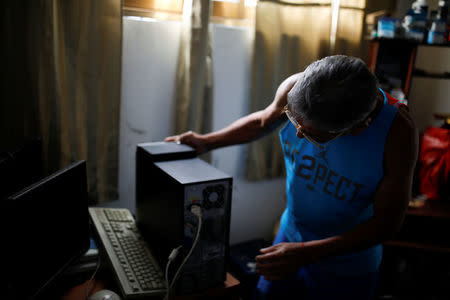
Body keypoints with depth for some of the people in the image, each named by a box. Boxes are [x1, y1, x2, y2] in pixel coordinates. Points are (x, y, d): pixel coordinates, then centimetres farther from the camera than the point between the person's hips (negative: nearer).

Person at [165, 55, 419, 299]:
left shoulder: (397, 133, -30)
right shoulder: (295, 88, -21)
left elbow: (387, 224, -21)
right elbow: (263, 120, 3)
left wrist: (307, 253, -27)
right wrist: (207, 142, -3)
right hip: (290, 235, 4)